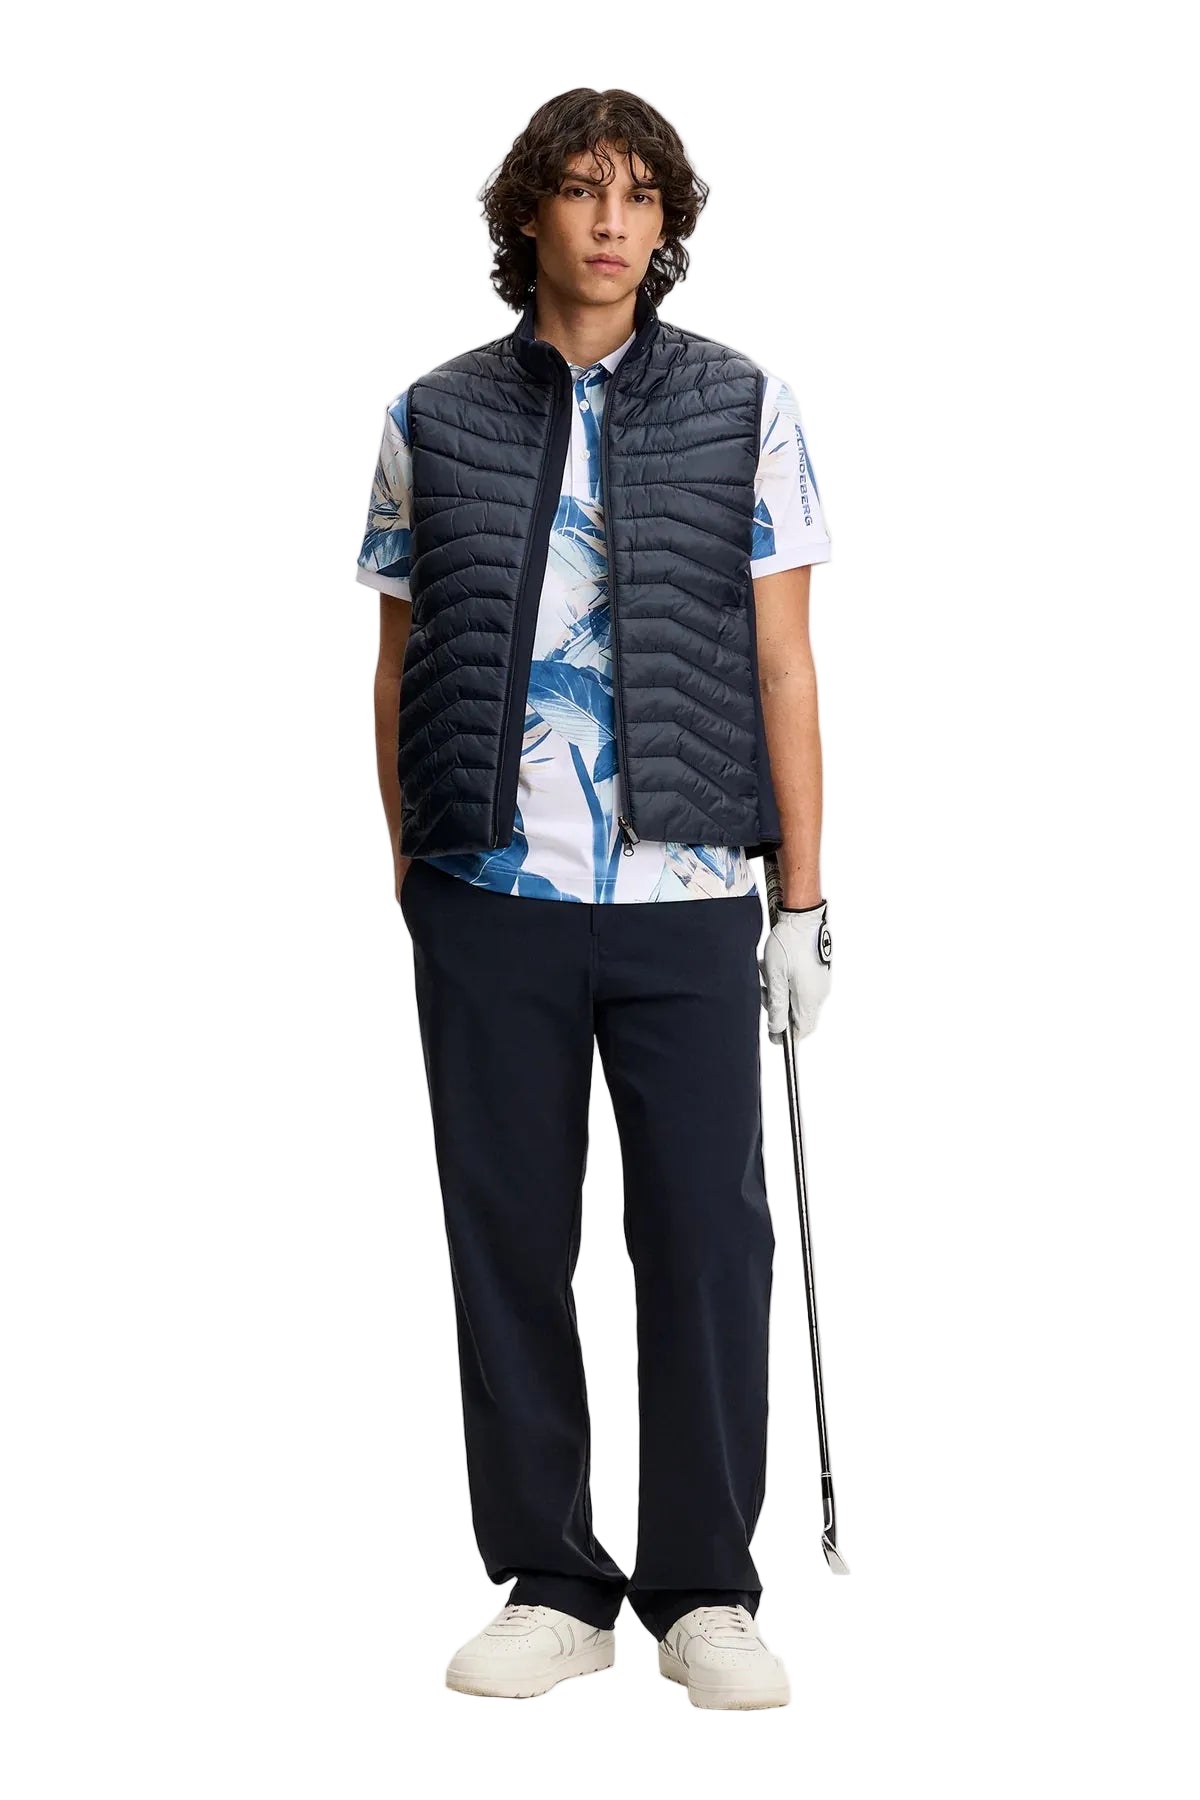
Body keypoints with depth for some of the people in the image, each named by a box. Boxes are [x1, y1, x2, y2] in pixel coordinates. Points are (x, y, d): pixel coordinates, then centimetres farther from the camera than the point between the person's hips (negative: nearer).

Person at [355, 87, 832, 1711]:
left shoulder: (744, 408, 6)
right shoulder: (432, 421, 8)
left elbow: (784, 664, 5)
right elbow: (398, 666, 11)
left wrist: (806, 901, 1)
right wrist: (409, 874, 7)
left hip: (688, 903, -1)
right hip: (491, 906, 1)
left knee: (708, 1243, 1)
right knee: (510, 1245, 6)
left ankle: (707, 1591, 15)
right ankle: (552, 1587, 18)